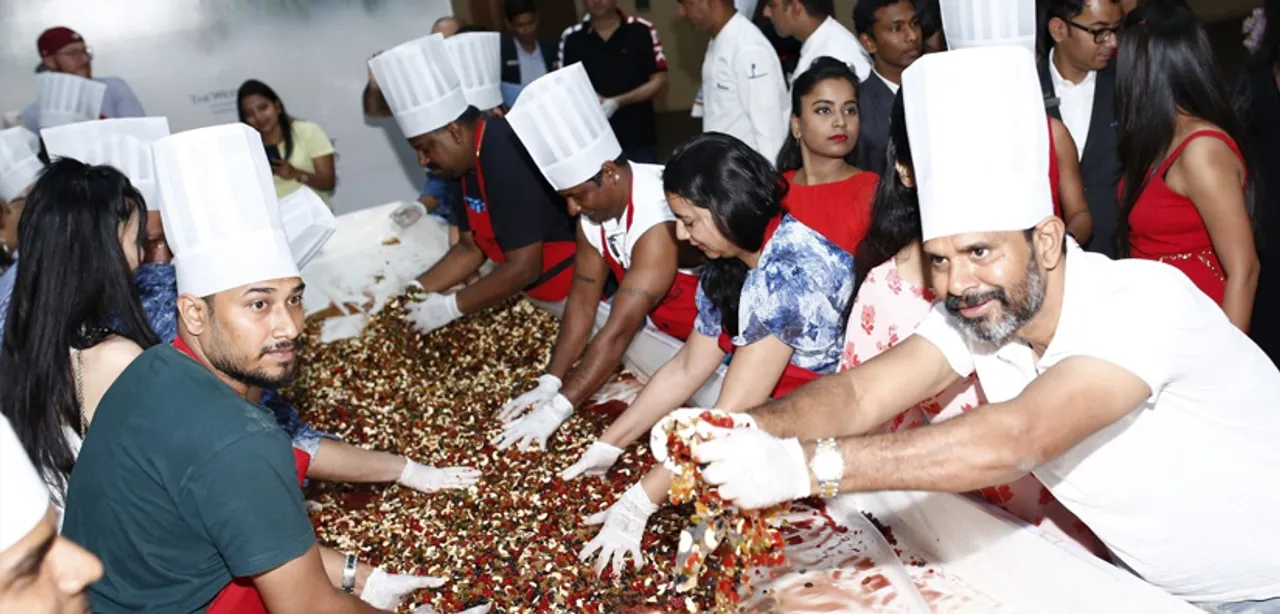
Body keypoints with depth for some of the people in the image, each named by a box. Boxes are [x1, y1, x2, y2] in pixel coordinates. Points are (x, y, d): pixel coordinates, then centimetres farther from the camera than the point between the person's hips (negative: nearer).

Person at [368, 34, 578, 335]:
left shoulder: (506, 158, -27)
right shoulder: (471, 160, 3)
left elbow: (524, 268, -28)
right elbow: (471, 248, 10)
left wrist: (451, 306, -19)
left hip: (578, 289, -9)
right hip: (534, 292, 9)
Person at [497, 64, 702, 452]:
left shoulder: (659, 219, -34)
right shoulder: (595, 205, -9)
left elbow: (619, 331, -36)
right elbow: (582, 302, -6)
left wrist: (556, 409, -35)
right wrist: (549, 384, -12)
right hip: (667, 332, 7)